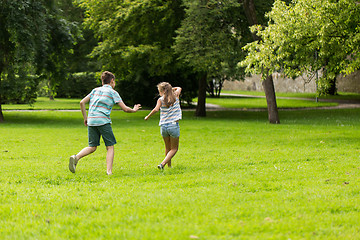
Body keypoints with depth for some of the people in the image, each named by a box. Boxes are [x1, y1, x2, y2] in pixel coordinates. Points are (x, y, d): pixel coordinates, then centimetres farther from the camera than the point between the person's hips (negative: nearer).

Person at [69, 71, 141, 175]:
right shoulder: (113, 92, 6)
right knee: (110, 147, 5)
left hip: (91, 121, 5)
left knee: (92, 147, 11)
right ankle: (109, 171, -3)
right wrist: (134, 110, 24)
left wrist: (85, 118, 18)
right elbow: (125, 109, 4)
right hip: (103, 121, -5)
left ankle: (76, 157, -13)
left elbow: (82, 102, 13)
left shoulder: (95, 90, 19)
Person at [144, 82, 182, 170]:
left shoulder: (161, 100, -1)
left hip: (163, 126, 1)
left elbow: (156, 109, -19)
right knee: (174, 149, 7)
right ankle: (162, 164, -11)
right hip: (174, 125, -1)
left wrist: (148, 117, -7)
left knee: (167, 148, 20)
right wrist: (170, 88, 30)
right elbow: (179, 88, 29)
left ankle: (169, 166, 26)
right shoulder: (176, 96, 6)